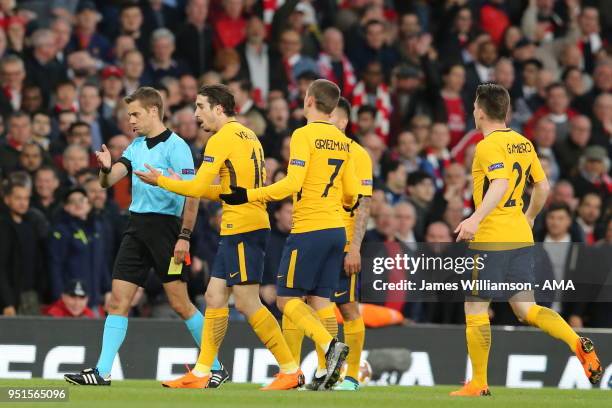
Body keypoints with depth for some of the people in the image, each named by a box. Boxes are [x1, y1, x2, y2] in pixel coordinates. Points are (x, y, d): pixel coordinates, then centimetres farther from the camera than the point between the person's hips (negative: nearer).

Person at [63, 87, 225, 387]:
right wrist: (106, 168, -12)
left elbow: (192, 193, -14)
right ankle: (102, 372, -1)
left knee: (180, 303, -5)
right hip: (137, 226, 7)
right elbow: (108, 181, 11)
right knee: (118, 300, 1)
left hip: (165, 226, -7)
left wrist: (185, 236, -20)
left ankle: (216, 368, 6)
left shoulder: (175, 146, -9)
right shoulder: (136, 146, 14)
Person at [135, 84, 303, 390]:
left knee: (247, 302, -8)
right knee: (214, 297, 10)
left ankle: (290, 370, -6)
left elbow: (197, 188, -12)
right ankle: (201, 374, 11)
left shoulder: (222, 139, -10)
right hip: (238, 229, 10)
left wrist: (160, 181, 1)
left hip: (242, 229, -10)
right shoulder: (248, 136, 17)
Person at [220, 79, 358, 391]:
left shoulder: (304, 135, -9)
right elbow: (351, 192, 15)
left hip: (309, 229, -7)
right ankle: (329, 368, -3)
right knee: (319, 300, 8)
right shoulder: (343, 142, 12)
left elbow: (292, 183, -18)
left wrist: (248, 196, -14)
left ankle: (329, 345, -20)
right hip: (337, 230, 7)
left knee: (287, 299, -1)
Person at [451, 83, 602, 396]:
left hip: (490, 239, -8)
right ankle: (578, 344, -14)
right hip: (521, 238, 8)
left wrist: (476, 218, -40)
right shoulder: (523, 143, 11)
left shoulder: (488, 146, -13)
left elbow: (500, 185, -29)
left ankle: (478, 384, 8)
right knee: (526, 309, 8)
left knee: (475, 310, 4)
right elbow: (542, 187, 17)